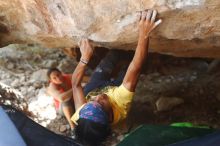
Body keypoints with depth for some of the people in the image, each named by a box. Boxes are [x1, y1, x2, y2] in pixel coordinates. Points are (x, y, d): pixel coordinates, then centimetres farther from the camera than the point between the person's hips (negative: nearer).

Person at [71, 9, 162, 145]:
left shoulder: (81, 113, -45)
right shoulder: (119, 103, -52)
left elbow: (76, 83, -29)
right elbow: (134, 71, -55)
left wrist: (85, 57, -30)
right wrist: (144, 35, -61)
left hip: (95, 87, 2)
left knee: (112, 56, 7)